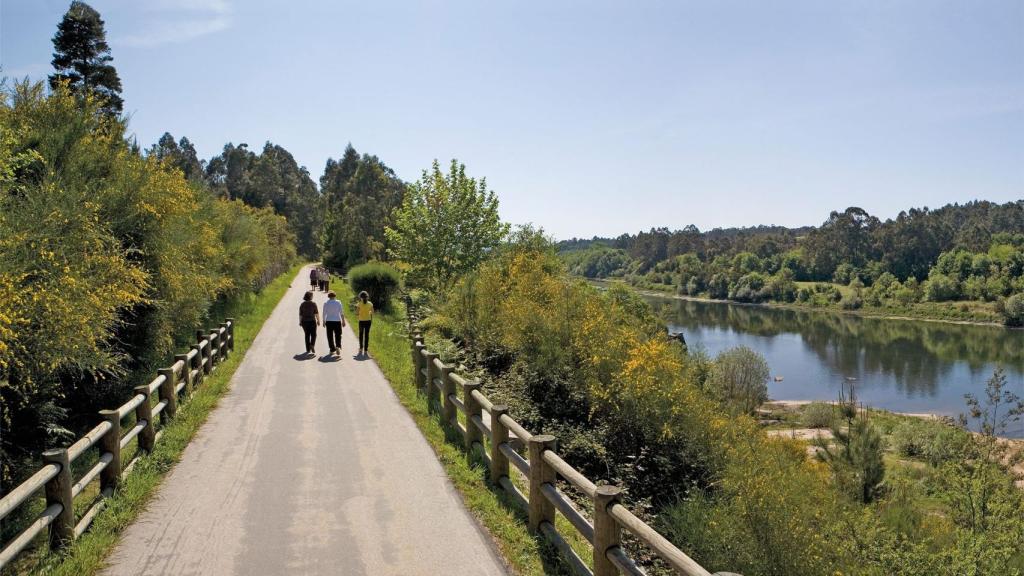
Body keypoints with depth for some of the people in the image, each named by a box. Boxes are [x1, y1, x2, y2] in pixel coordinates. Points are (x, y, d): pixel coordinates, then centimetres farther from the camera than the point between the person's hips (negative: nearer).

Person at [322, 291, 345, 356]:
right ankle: (338, 346, -19)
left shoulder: (326, 303, -1)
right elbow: (341, 313, -4)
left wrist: (324, 321, 11)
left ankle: (332, 350, 11)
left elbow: (324, 313, 1)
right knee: (338, 335, 5)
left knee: (330, 336, 9)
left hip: (329, 321, 1)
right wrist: (343, 321, 2)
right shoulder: (338, 303, -3)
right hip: (337, 321, -1)